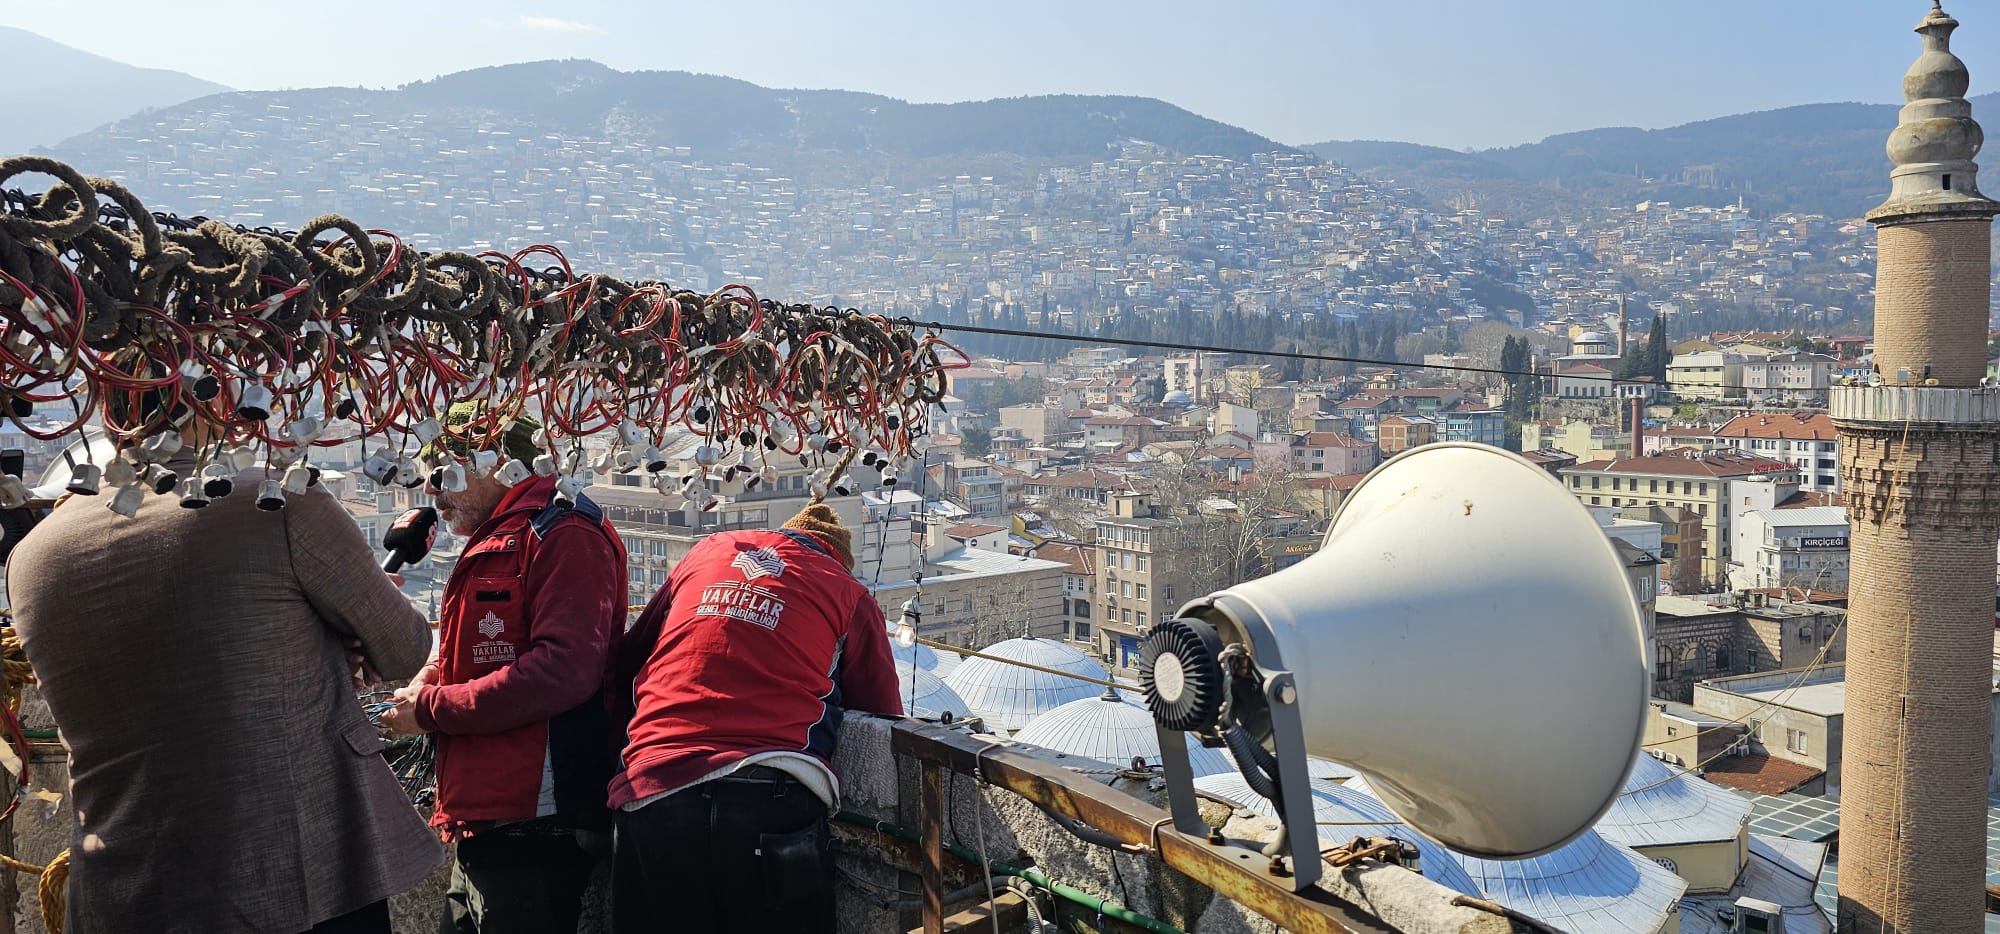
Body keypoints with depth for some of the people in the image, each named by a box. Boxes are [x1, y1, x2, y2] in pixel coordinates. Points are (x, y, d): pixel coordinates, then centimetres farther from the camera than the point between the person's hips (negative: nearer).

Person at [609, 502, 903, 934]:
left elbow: (627, 660, 28)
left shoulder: (708, 550, 19)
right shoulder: (849, 594, 11)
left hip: (650, 793, 2)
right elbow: (882, 714, 12)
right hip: (772, 799, -2)